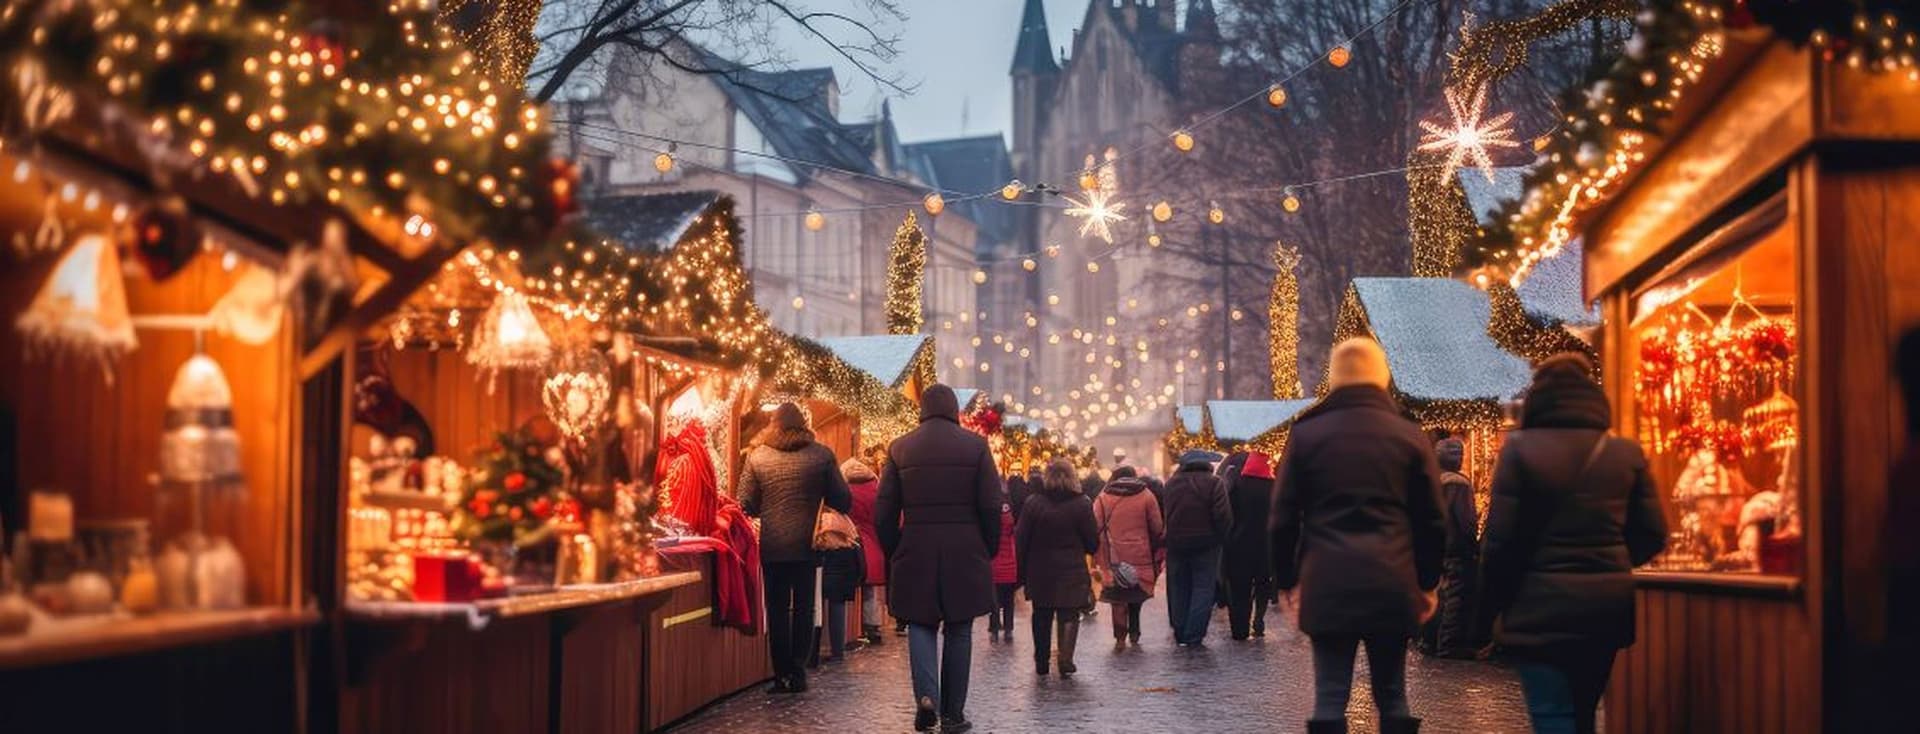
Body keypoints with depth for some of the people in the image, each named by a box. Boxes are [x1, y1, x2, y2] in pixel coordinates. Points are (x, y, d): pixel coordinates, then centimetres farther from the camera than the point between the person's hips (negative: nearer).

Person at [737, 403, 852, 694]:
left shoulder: (757, 457, -2)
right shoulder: (822, 455, -3)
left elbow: (746, 504, 0)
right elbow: (843, 500, -1)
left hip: (772, 547, 0)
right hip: (807, 545, 0)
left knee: (777, 611, 8)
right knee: (804, 609, 10)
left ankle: (782, 675, 8)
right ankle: (798, 672, 6)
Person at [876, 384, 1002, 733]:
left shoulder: (900, 448, 2)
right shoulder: (975, 445, -1)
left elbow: (884, 512, 3)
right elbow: (991, 507, -3)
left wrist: (894, 553, 14)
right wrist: (989, 550, 9)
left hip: (915, 553, 1)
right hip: (965, 554, 0)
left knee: (920, 624, 11)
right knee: (958, 631, 9)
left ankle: (926, 695, -11)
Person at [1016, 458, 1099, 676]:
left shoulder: (1033, 503, -5)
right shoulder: (1082, 504, -7)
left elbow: (1021, 539, -3)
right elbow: (1093, 542, -3)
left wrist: (1022, 571, 5)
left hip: (1040, 571, 2)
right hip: (1072, 571, -2)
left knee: (1041, 617, 14)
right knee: (1069, 616, 3)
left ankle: (1041, 663, 21)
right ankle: (1065, 658, -13)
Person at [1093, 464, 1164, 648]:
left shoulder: (1103, 497, 2)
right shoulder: (1146, 496, 0)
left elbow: (1095, 526, 0)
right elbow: (1158, 528, 0)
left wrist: (1097, 554, 8)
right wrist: (1159, 553, 13)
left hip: (1114, 557, 0)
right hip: (1140, 556, 0)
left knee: (1118, 598, 7)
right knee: (1138, 594, 18)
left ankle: (1120, 637, 3)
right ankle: (1134, 634, 19)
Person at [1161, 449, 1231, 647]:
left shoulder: (1171, 483, 5)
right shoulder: (1213, 483, -9)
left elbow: (1162, 514, 8)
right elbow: (1223, 516, -16)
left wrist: (1168, 538, 14)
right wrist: (1221, 536, -1)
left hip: (1176, 544, 4)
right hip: (1205, 545, -4)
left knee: (1178, 590, 13)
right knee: (1203, 589, 2)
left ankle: (1180, 635, 15)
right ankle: (1194, 636, -4)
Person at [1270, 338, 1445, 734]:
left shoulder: (1306, 434, 4)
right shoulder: (1410, 436, 5)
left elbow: (1284, 518, 5)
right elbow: (1432, 521, 6)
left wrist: (1287, 580, 13)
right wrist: (1427, 582, 16)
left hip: (1327, 585, -1)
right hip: (1392, 586, 1)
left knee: (1330, 700, 2)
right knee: (1392, 698, 10)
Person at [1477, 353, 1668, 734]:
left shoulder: (1521, 449, -8)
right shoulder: (1626, 453, 3)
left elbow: (1501, 538, -10)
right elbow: (1652, 535, 6)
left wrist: (1488, 610, 0)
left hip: (1542, 605, -4)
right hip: (1607, 603, 5)